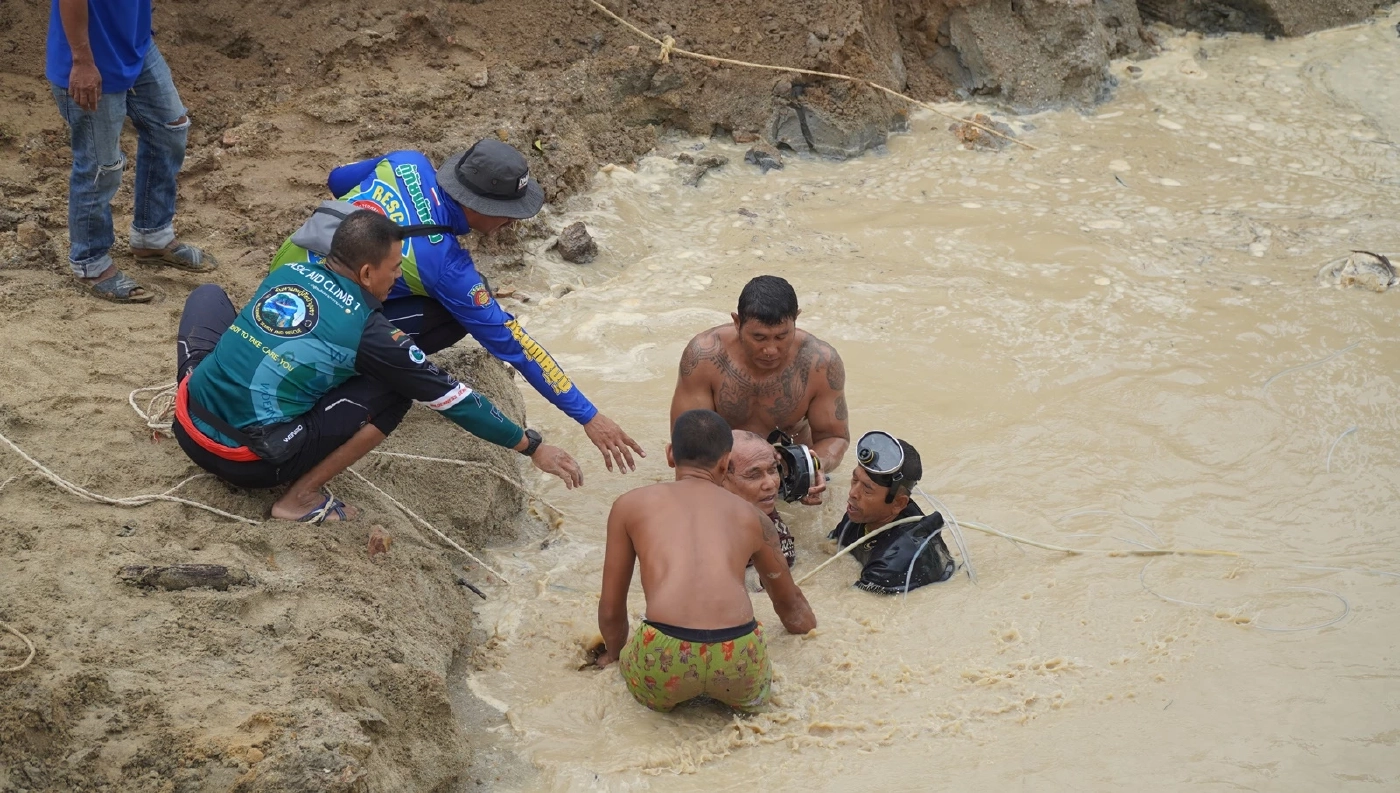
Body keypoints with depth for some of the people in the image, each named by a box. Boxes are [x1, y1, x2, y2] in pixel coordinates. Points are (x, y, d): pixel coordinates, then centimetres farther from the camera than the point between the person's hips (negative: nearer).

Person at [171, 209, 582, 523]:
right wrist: (532, 446, 4)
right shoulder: (366, 330, -10)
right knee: (394, 389, -1)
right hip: (247, 464, -6)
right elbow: (451, 397, -3)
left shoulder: (289, 270, 6)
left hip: (187, 425, 6)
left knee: (209, 294, 27)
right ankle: (302, 496, 0)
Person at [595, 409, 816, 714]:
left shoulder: (630, 505, 19)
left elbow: (611, 610, 26)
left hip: (663, 659, -1)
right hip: (739, 660, 1)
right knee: (753, 698, 35)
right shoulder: (750, 516, 24)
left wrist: (614, 653, 48)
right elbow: (790, 604, 41)